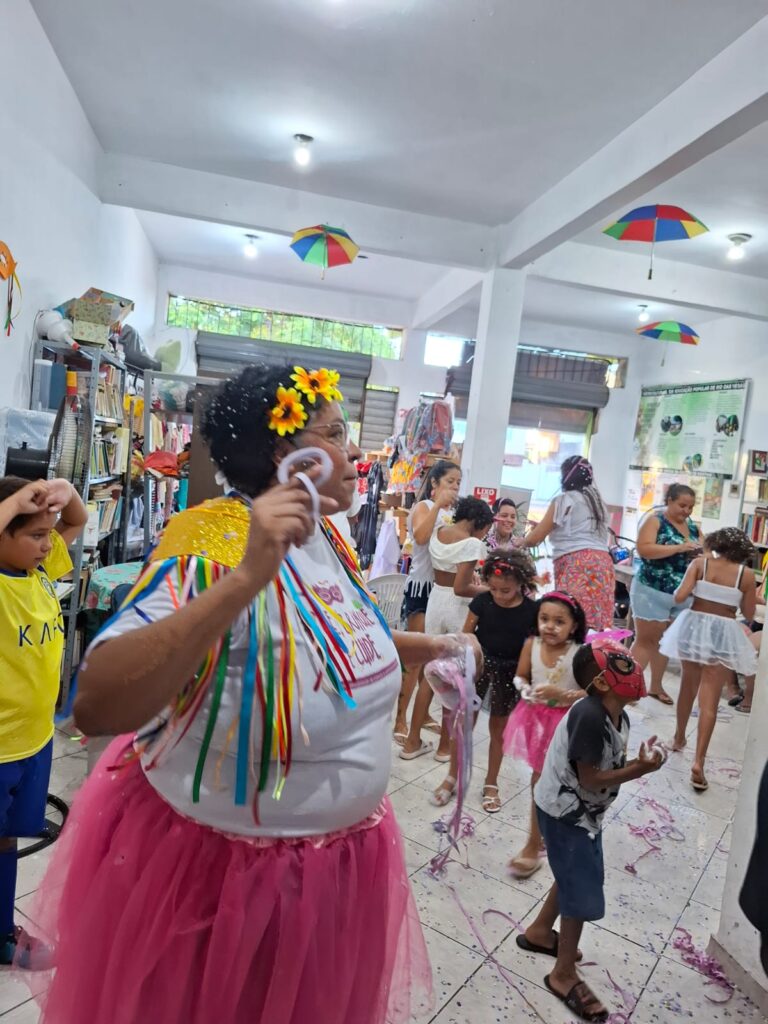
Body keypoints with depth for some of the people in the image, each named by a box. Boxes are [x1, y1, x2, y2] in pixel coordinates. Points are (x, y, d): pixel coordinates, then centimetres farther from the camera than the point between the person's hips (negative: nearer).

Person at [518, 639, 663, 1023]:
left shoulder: (618, 717, -4)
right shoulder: (589, 716, -33)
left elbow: (609, 765, 2)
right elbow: (590, 779, -28)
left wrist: (638, 762, -15)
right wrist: (639, 769, -27)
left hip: (582, 811, 9)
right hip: (564, 814, -9)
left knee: (577, 874, 25)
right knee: (583, 888, 4)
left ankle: (539, 931, 48)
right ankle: (564, 975, 25)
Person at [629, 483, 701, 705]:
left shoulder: (693, 527, 10)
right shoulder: (655, 521, -9)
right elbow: (644, 549, -22)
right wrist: (679, 548, -26)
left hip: (681, 595, 6)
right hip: (652, 591, -6)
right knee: (645, 639, -1)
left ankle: (656, 686, 26)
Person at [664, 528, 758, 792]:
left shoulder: (700, 564, -3)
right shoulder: (746, 574, -2)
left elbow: (679, 597, -11)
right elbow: (749, 614, 3)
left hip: (694, 626, 1)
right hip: (724, 634, -1)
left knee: (688, 687, 21)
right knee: (709, 700, 0)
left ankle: (679, 738, 37)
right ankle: (698, 762, -6)